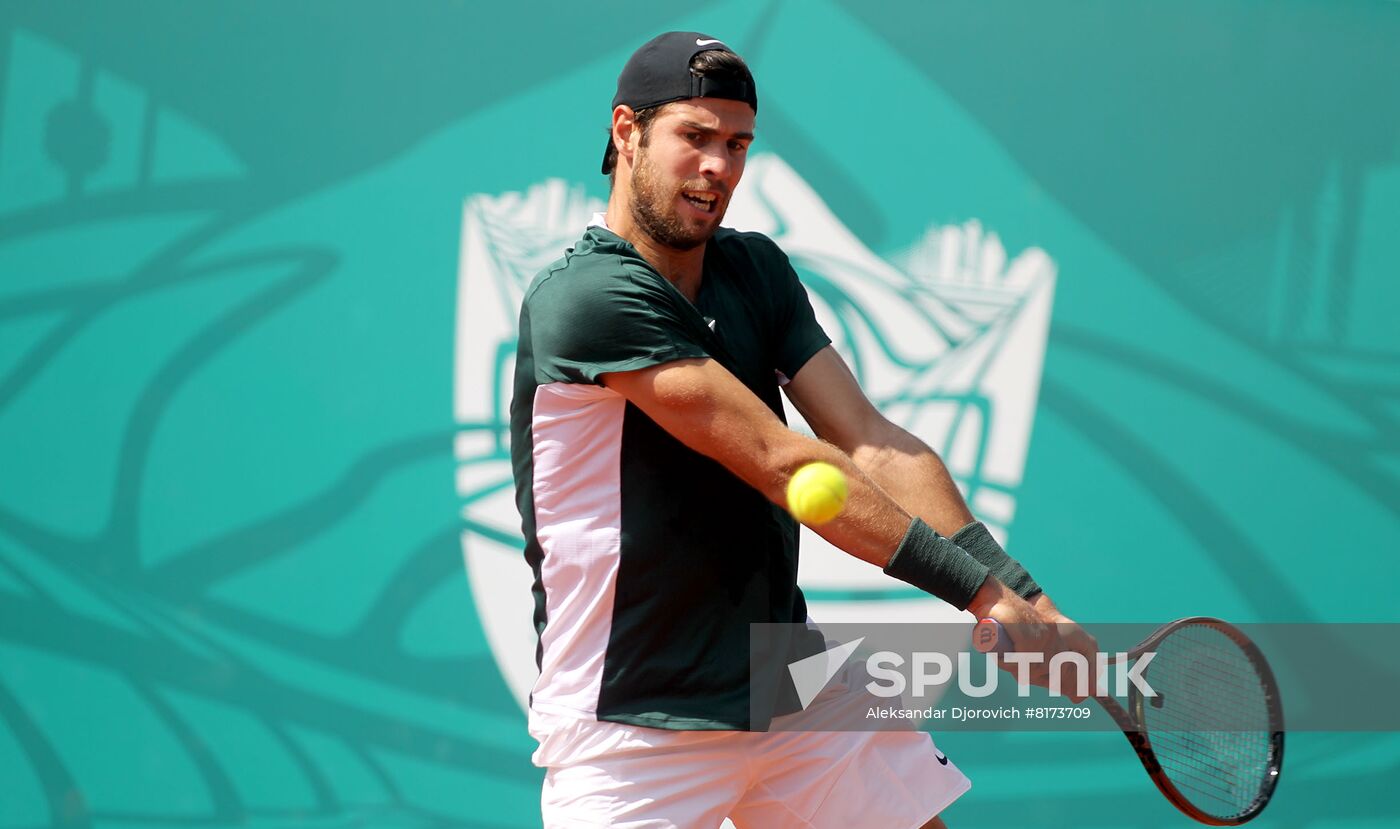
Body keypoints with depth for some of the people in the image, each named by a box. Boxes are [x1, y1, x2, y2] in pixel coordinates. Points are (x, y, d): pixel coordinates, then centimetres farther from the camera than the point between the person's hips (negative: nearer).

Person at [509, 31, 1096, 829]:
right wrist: (978, 586, -21)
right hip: (630, 727, -7)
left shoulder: (758, 270, 7)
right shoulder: (586, 297, -18)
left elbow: (869, 441, -3)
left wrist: (1019, 595, -16)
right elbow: (778, 462, -22)